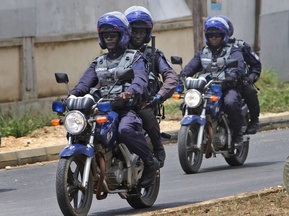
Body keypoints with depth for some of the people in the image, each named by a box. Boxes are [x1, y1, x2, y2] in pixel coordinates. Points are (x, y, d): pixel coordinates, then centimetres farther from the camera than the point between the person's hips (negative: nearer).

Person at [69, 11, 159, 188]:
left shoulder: (135, 58, 8)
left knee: (126, 130, -38)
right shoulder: (99, 62, 26)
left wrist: (130, 91, -36)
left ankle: (150, 162, -19)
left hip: (127, 107, -6)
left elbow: (141, 79, -12)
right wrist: (73, 95, -11)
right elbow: (85, 82, 12)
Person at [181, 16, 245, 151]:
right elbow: (192, 65, 8)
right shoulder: (203, 53, 22)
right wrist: (182, 75, -16)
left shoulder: (233, 51, 7)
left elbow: (238, 64, -13)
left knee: (231, 103, -37)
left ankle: (237, 134, -20)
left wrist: (233, 74, -37)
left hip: (228, 88, -4)